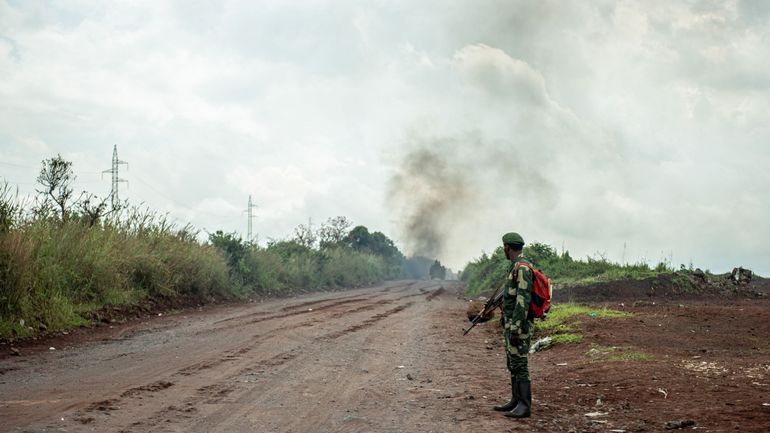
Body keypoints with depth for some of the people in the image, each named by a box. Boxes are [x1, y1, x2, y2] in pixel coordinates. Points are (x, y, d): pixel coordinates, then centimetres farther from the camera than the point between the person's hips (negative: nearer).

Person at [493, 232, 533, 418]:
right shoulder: (515, 267, 15)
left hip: (519, 326, -10)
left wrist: (515, 329, -25)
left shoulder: (522, 267, -18)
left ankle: (524, 406, -7)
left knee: (519, 365, -9)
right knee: (512, 364, 14)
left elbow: (523, 300, -23)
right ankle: (516, 401, 21)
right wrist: (507, 325, 25)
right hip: (511, 324, 10)